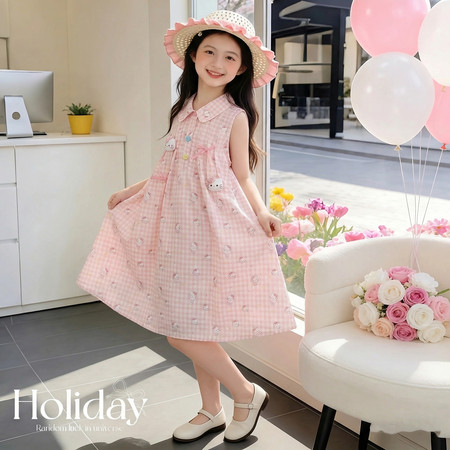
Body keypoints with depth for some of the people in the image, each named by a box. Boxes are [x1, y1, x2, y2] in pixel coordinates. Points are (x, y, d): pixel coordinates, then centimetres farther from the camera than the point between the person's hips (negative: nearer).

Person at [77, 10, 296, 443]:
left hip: (214, 227, -6)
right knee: (194, 325, 12)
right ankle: (210, 411, 29)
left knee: (185, 331, -7)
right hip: (178, 227, 7)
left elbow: (242, 178, -3)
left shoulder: (235, 115, -4)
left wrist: (262, 213, -21)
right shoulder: (182, 109, 13)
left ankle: (247, 393, 15)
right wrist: (130, 192, 26)